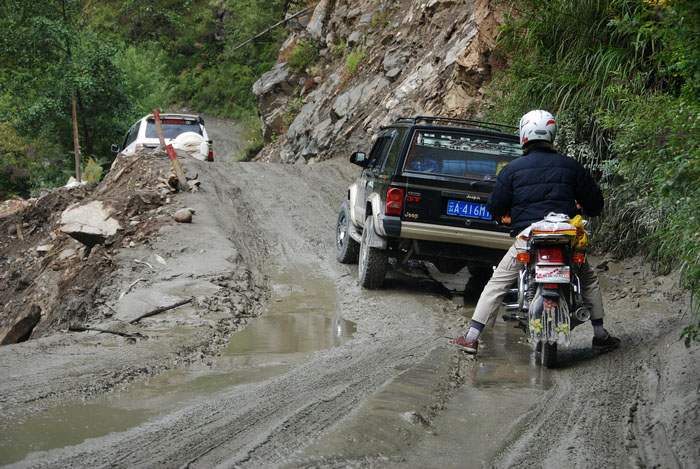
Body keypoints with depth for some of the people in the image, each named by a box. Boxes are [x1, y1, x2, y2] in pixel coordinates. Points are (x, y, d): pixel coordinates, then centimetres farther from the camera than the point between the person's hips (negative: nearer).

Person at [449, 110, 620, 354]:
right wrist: (587, 211, 36)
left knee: (496, 285, 7)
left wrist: (503, 214, 27)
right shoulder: (571, 166, 6)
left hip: (528, 241, -2)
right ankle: (600, 335, 22)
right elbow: (594, 202, 12)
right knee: (589, 281, 25)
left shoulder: (513, 169, -1)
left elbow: (495, 207, 3)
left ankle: (472, 338, 1)